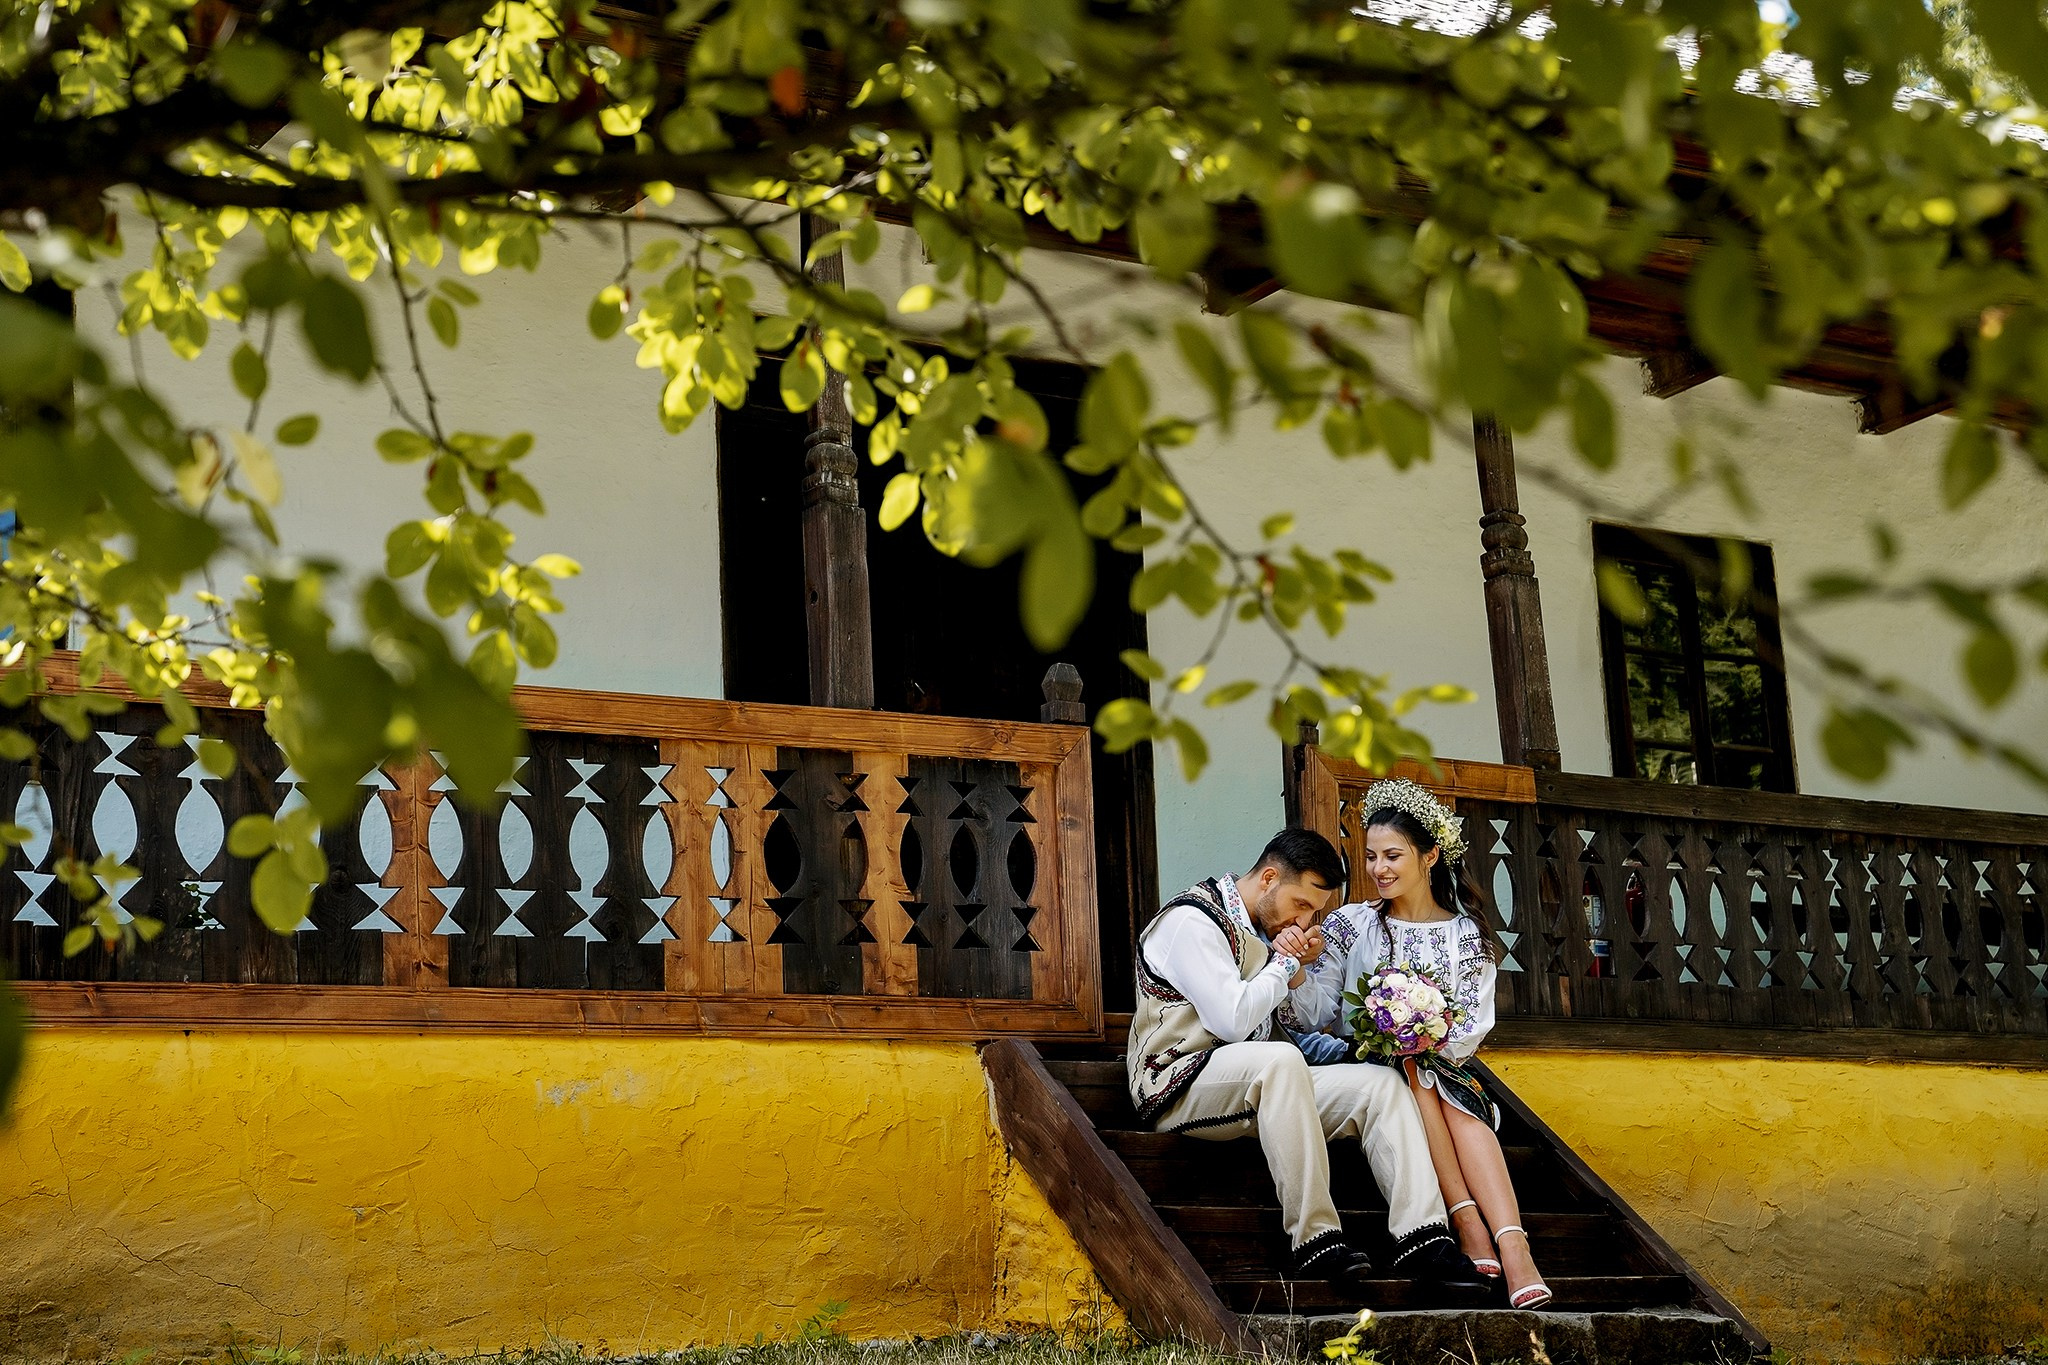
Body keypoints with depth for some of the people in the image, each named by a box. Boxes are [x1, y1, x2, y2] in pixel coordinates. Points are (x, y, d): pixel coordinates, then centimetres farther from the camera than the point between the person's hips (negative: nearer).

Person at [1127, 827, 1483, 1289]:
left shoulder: (1269, 926, 17)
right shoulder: (1190, 921, -10)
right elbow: (1233, 1020, -22)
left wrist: (1298, 968, 1)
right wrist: (1285, 962, -8)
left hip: (1263, 1085, 9)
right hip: (1181, 1086, -9)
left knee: (1383, 1083, -8)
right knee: (1279, 1060, -38)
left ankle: (1421, 1237, -23)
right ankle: (1316, 1240, -37)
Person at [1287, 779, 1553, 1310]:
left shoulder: (1468, 936, 7)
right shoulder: (1350, 925, 7)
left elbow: (1472, 1032, -3)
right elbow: (1312, 1017, -2)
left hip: (1443, 1071, 0)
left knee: (1461, 1098, -34)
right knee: (1413, 1075, -33)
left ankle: (1512, 1246, -49)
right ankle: (1471, 1225, -39)